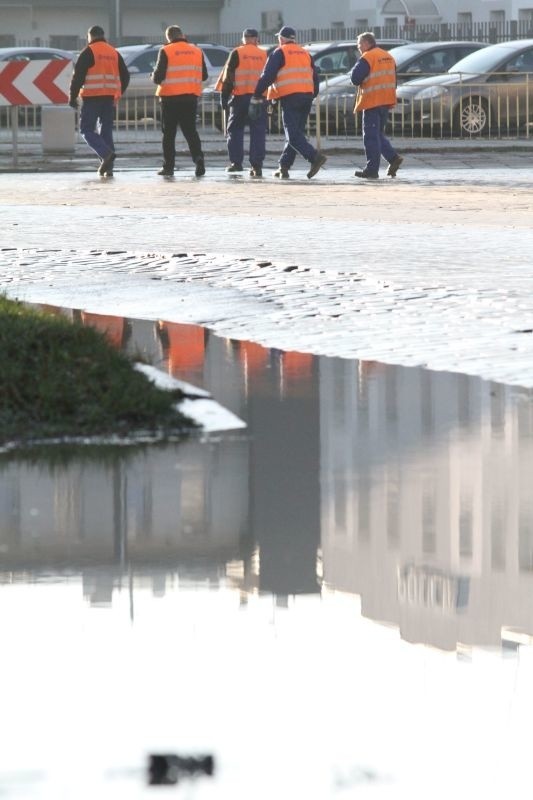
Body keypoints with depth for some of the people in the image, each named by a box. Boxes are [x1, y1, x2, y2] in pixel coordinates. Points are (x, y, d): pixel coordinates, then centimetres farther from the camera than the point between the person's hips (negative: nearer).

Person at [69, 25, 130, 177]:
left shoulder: (88, 52, -4)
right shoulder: (114, 53, 14)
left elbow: (78, 75, -10)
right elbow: (125, 76, 18)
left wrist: (72, 96, -4)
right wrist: (118, 94, 28)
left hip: (92, 97, -6)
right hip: (110, 98, 6)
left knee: (87, 129, 0)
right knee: (106, 131, 10)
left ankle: (106, 153, -22)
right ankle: (108, 168, 5)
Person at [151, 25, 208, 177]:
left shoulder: (166, 51, -8)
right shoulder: (197, 51, 6)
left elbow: (158, 77, -11)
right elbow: (204, 76, 11)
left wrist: (155, 77, 12)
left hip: (170, 97, -3)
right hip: (191, 96, 3)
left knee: (169, 132, 6)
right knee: (190, 131, 9)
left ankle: (168, 166, 6)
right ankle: (198, 158, -12)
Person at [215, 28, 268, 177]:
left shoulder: (237, 53, 0)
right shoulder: (264, 55, 10)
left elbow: (228, 77, -3)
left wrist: (224, 98, 1)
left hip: (241, 97, -2)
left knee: (234, 129, 8)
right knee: (258, 132, 4)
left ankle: (236, 162, 1)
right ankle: (256, 166, -2)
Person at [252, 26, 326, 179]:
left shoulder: (279, 53, -1)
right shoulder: (305, 54, 19)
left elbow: (267, 76, -8)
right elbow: (315, 77, 22)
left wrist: (257, 96, -3)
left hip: (290, 97, -7)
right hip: (306, 96, 7)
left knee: (293, 135, -10)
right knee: (295, 133, 12)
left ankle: (315, 157, -28)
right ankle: (284, 167, 14)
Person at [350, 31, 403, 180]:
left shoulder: (367, 58, -12)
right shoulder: (388, 57, 14)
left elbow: (355, 78, -17)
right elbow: (393, 80, 18)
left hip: (372, 101, -8)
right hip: (386, 101, 8)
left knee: (371, 136, -3)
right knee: (378, 134, 18)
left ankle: (372, 169, -3)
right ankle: (393, 158, 2)